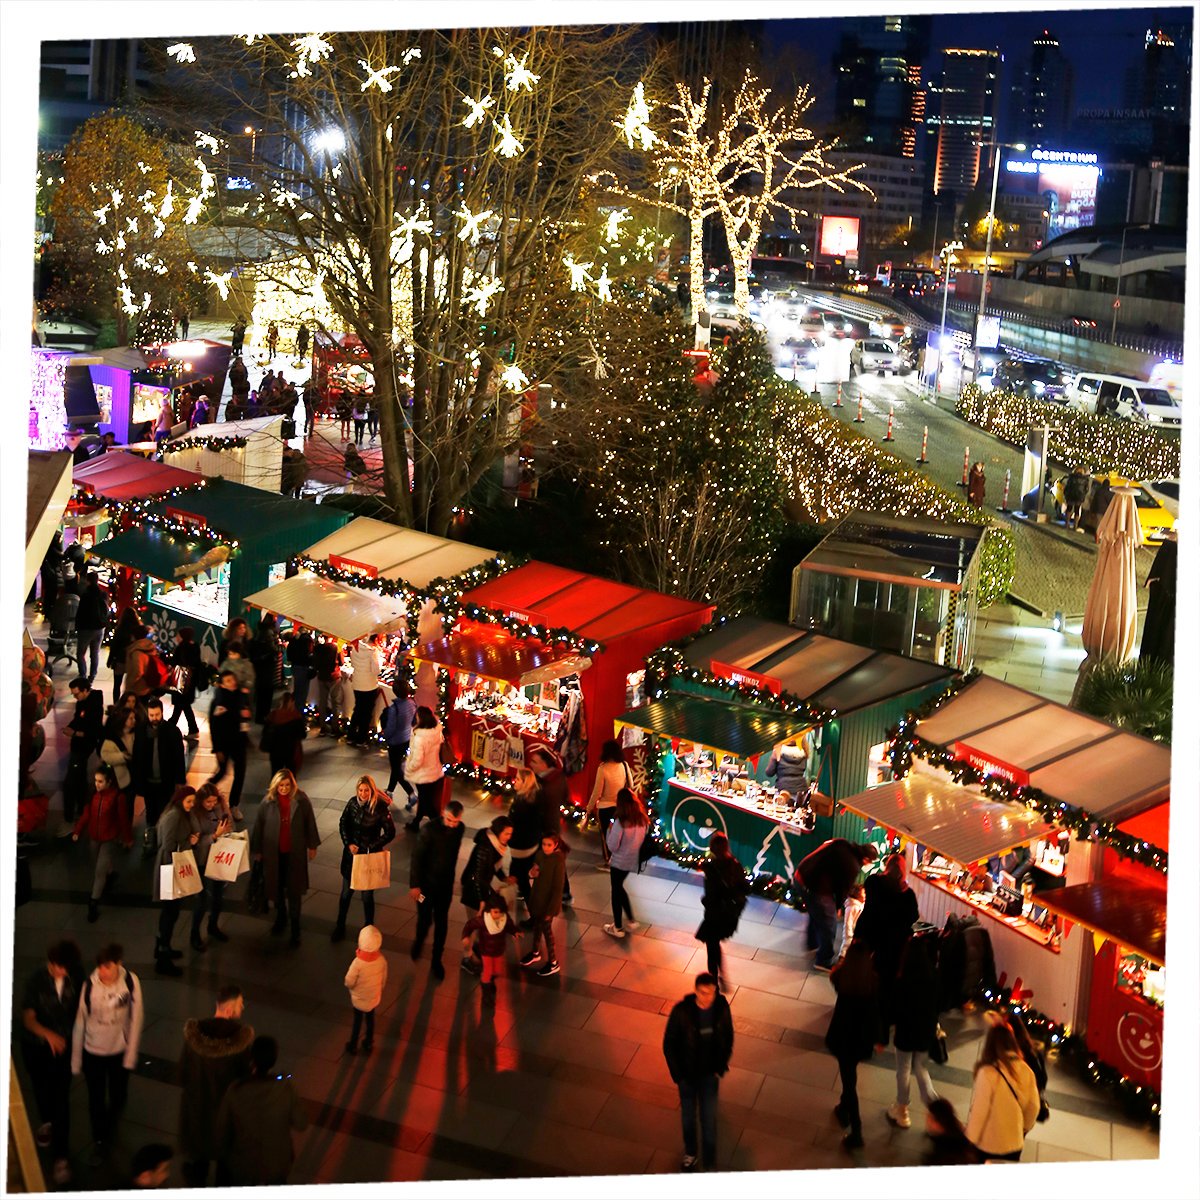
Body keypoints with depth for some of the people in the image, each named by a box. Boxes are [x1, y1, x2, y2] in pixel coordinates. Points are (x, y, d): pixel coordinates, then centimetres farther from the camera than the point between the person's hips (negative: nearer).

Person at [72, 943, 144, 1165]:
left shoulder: (131, 982, -22)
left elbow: (136, 1018, -11)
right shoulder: (89, 986, -24)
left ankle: (110, 1130, 52)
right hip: (93, 1052, -1)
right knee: (96, 1100, 12)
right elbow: (80, 1023, -11)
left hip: (119, 1051, 1)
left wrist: (131, 1054, -7)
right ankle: (100, 1141, 37)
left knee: (118, 1097, 20)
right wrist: (75, 1060, -3)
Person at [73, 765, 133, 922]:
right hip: (94, 836, 5)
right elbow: (86, 814, 1)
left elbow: (123, 819, -11)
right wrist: (77, 831, -4)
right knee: (96, 867, 22)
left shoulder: (118, 797, -21)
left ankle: (94, 904, 1)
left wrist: (128, 838, -2)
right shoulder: (93, 794, -7)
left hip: (110, 838, -5)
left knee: (100, 871, -7)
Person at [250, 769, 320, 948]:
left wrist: (312, 845, 4)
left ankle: (295, 929, 13)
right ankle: (281, 917, 42)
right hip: (273, 852, 2)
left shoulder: (301, 800, -12)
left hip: (295, 852, -1)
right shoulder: (268, 802, -11)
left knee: (294, 889, 4)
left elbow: (310, 822, -2)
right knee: (277, 886, 18)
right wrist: (257, 850, 2)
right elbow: (259, 825, -3)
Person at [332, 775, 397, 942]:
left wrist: (371, 847, -14)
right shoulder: (353, 802, -7)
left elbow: (390, 833, -11)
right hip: (351, 853, 3)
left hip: (370, 856, -3)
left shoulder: (381, 807, -18)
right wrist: (348, 844, -6)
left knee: (367, 896, 8)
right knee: (346, 893, 13)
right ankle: (340, 927, 30)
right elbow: (343, 824, 6)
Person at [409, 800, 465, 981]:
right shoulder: (430, 830, -24)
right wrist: (414, 885, -14)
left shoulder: (459, 829, -8)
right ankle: (418, 941, 41)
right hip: (426, 883, -4)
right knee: (425, 920, 6)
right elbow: (416, 858, -17)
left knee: (441, 923, 11)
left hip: (446, 884, 4)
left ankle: (436, 961, 26)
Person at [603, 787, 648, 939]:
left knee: (616, 891, 13)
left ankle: (618, 928, 24)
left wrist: (610, 830, -8)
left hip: (619, 862, -6)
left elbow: (612, 847, -20)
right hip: (632, 861, 6)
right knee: (619, 887, 26)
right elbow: (643, 840, 4)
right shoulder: (643, 820, -9)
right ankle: (631, 920, 30)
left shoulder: (621, 822, -26)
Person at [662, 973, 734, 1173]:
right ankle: (690, 1152, 43)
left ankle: (710, 1165, 18)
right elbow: (669, 1044, -12)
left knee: (709, 1120, 3)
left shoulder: (722, 1008, -17)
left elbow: (728, 1038, 1)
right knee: (688, 1115, 19)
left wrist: (721, 1068, -1)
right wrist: (678, 1076, -10)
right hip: (687, 1074, -1)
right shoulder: (681, 1012, -24)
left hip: (709, 1073, 1)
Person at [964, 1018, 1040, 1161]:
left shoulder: (988, 1073, -23)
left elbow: (979, 1111, -19)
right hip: (1015, 1143, 5)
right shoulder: (1025, 1070, -7)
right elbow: (1034, 1105, 4)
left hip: (988, 1145, -5)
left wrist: (970, 1141, -6)